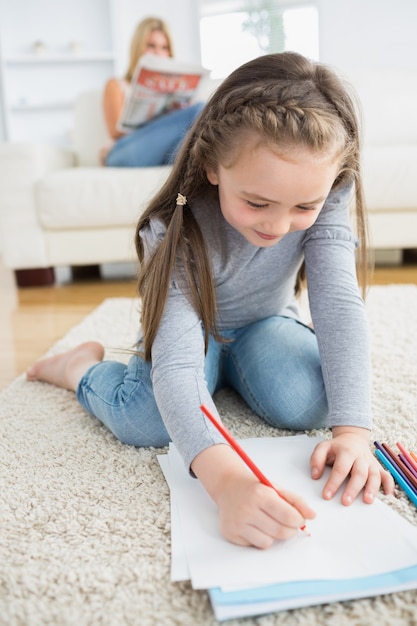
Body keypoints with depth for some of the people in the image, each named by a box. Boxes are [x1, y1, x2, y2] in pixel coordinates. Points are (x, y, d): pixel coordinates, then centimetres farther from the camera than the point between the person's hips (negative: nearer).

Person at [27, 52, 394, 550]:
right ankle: (82, 367, 5)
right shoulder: (175, 229, -35)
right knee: (143, 420, -30)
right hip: (193, 330, -3)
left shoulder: (325, 196, -25)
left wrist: (353, 431, -42)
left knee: (309, 404, -26)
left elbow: (339, 307, -29)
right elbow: (175, 365, -43)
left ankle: (233, 370, 9)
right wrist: (225, 478, -61)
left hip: (266, 324, 4)